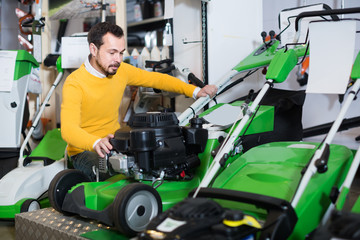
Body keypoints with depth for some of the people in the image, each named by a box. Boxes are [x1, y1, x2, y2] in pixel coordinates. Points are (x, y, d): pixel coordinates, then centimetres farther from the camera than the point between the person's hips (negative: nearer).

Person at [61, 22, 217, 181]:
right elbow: (68, 129, -32)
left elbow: (157, 79, 11)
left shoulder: (121, 71, -1)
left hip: (114, 143, 6)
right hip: (84, 151, -6)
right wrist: (96, 143, -54)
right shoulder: (74, 84, -20)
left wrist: (195, 91, -2)